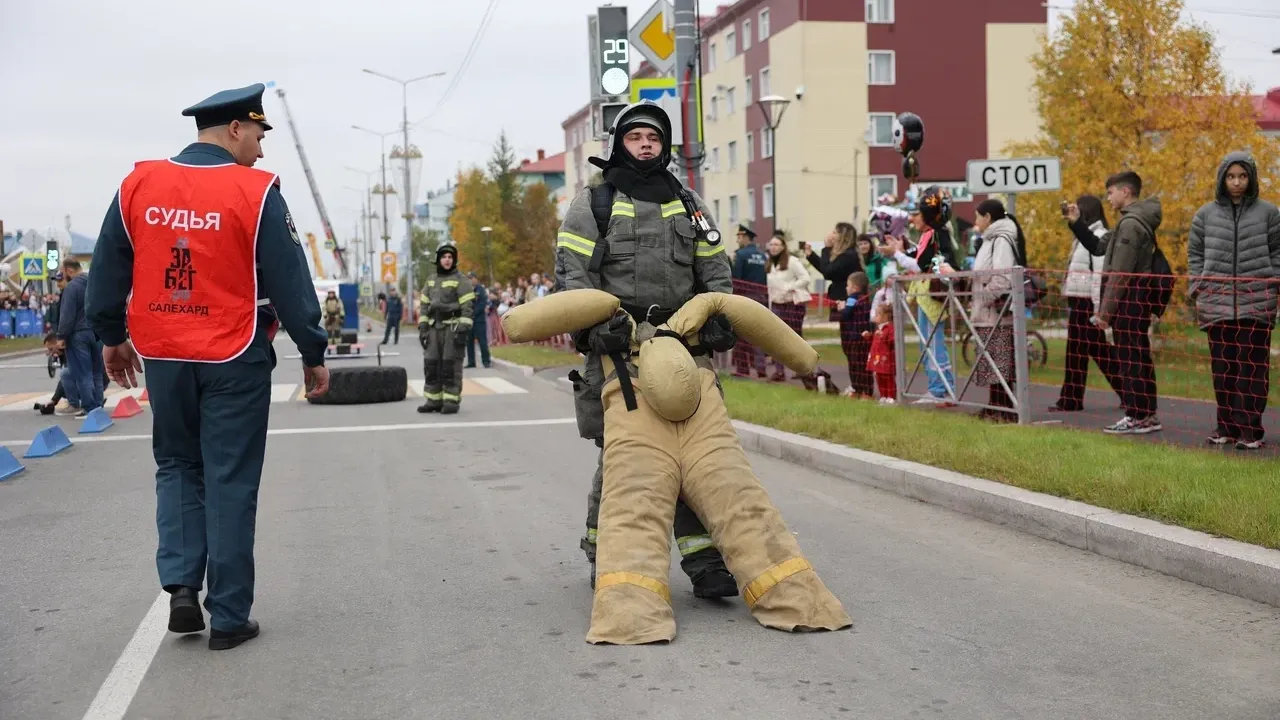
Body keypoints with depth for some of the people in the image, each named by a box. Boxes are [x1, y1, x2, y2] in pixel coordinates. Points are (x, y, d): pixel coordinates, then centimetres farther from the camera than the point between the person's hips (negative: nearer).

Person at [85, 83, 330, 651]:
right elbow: (290, 283, -10)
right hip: (234, 359, -4)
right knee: (230, 482, 5)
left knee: (177, 467, 21)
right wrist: (313, 354, -1)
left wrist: (111, 337, 22)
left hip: (162, 355, 4)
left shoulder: (139, 185, 2)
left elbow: (108, 269, 9)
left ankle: (181, 585, 7)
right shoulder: (254, 192, -12)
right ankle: (228, 618, 10)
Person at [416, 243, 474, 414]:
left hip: (453, 328, -6)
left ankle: (452, 401, -1)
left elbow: (467, 307, -10)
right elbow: (424, 305, 18)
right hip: (434, 329, 6)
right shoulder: (431, 281, 17)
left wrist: (463, 330, -18)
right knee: (431, 365, 5)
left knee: (451, 366, -6)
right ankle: (433, 400, 12)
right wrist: (422, 328, 9)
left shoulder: (461, 280, -4)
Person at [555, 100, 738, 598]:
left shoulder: (687, 204, 19)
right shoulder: (593, 203, 8)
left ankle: (703, 559, -2)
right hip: (616, 346, -3)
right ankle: (603, 556, 14)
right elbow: (571, 270, -3)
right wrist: (598, 321, -19)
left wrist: (718, 315, -4)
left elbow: (716, 270, 16)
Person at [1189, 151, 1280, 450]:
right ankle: (1227, 425, 13)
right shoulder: (1206, 214, 9)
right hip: (1216, 300, 2)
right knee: (1223, 366, 5)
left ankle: (1250, 429, 1)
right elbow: (1195, 254, 14)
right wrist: (1198, 288, 5)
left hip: (1256, 302, -2)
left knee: (1252, 366, -3)